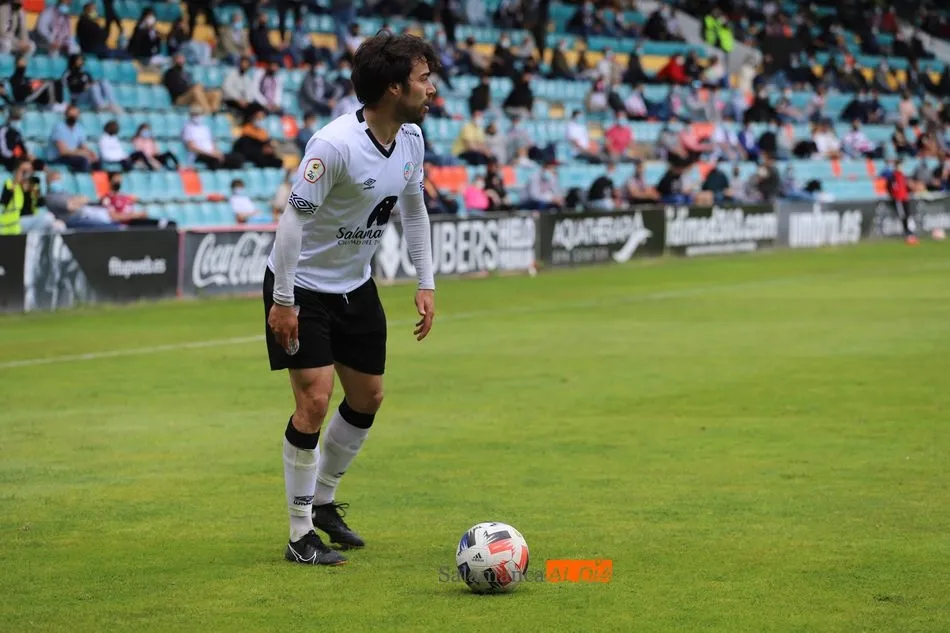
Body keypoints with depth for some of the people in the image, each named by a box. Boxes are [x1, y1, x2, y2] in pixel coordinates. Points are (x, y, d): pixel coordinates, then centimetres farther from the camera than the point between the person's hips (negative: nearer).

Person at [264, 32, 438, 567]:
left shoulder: (412, 139, -4)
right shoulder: (336, 144, -29)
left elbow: (414, 209, 12)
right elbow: (293, 217, -25)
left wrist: (427, 284, 9)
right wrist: (282, 301, -23)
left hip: (355, 287, 8)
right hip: (303, 288, -8)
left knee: (368, 397, 12)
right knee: (314, 400, -13)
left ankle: (323, 503, 33)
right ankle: (301, 536, -2)